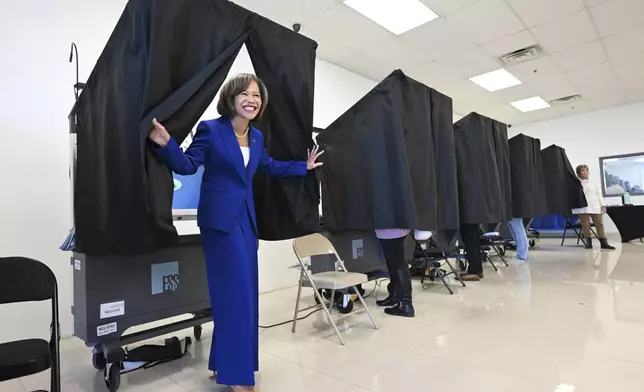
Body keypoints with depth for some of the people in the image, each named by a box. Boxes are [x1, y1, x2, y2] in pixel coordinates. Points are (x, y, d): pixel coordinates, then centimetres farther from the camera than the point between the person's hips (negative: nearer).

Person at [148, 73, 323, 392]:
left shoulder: (257, 136, 11)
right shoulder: (211, 129, -7)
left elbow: (270, 167, 25)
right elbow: (187, 165, -10)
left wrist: (304, 166, 28)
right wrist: (165, 144, -28)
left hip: (246, 219, 7)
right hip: (220, 220, -7)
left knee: (242, 292, 11)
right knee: (237, 292, -7)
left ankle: (224, 363, 29)